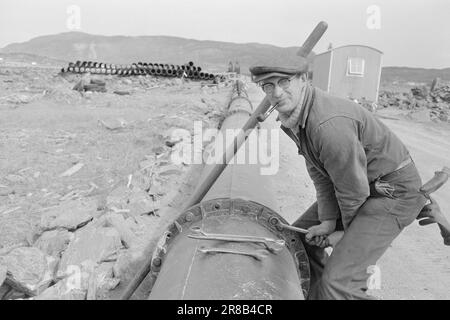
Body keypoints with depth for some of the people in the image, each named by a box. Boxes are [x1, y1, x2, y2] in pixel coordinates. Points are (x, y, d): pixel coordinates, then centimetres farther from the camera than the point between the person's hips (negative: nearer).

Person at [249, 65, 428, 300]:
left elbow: (354, 190, -23)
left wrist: (350, 231, -5)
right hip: (360, 184, 9)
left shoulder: (330, 124, -33)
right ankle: (316, 294, 38)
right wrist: (328, 221, -4)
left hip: (394, 190, -9)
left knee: (339, 282, -18)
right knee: (299, 236, 16)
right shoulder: (291, 117, -3)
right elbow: (319, 174, 2)